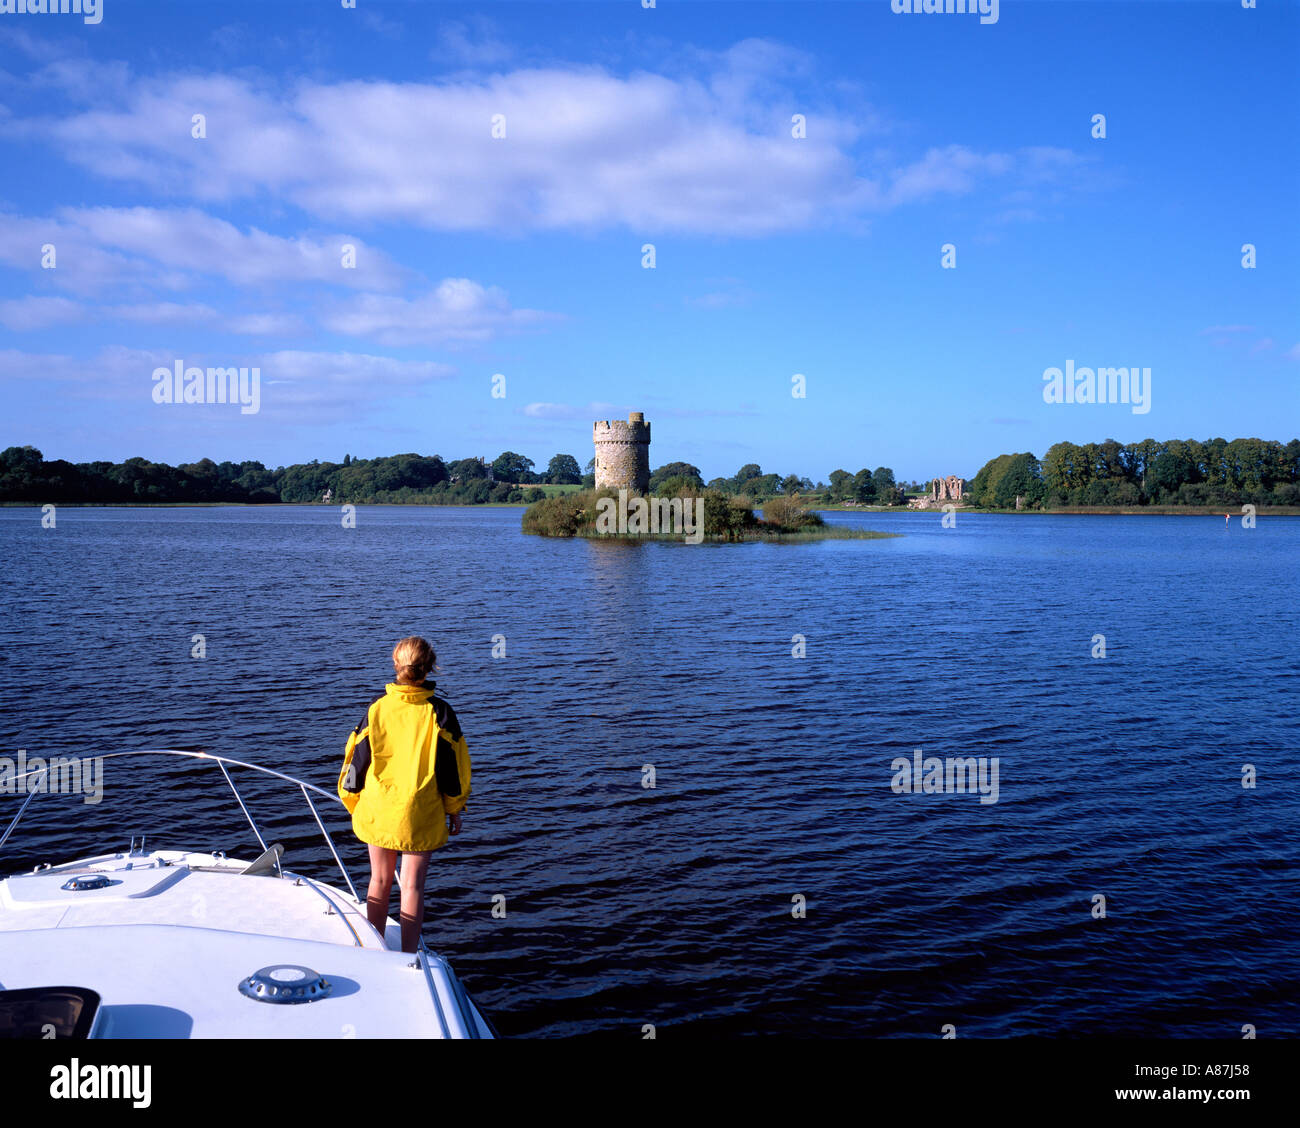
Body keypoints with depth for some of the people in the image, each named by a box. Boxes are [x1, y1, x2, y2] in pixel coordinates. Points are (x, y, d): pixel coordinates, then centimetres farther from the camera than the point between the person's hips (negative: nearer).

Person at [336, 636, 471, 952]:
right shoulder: (439, 712, -9)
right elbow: (454, 764, -4)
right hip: (420, 814, -2)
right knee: (412, 885, 5)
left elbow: (357, 760, 2)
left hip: (377, 810, 2)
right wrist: (456, 809, 8)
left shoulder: (377, 709, -5)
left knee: (379, 881, 16)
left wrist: (354, 803, 17)